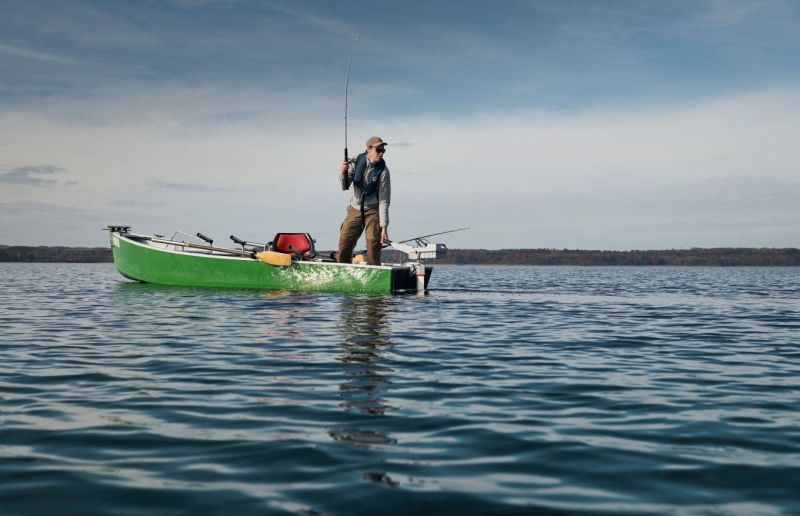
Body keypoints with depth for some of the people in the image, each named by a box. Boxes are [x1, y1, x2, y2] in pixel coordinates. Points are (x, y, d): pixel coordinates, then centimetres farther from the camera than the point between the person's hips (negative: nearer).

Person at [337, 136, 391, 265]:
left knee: (373, 253, -8)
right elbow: (345, 186, -2)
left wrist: (384, 227, -19)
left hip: (373, 211, -3)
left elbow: (384, 201, -15)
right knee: (344, 249, 4)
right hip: (354, 210, 3)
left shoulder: (383, 171, -14)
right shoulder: (357, 161, -5)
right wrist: (343, 173, -24)